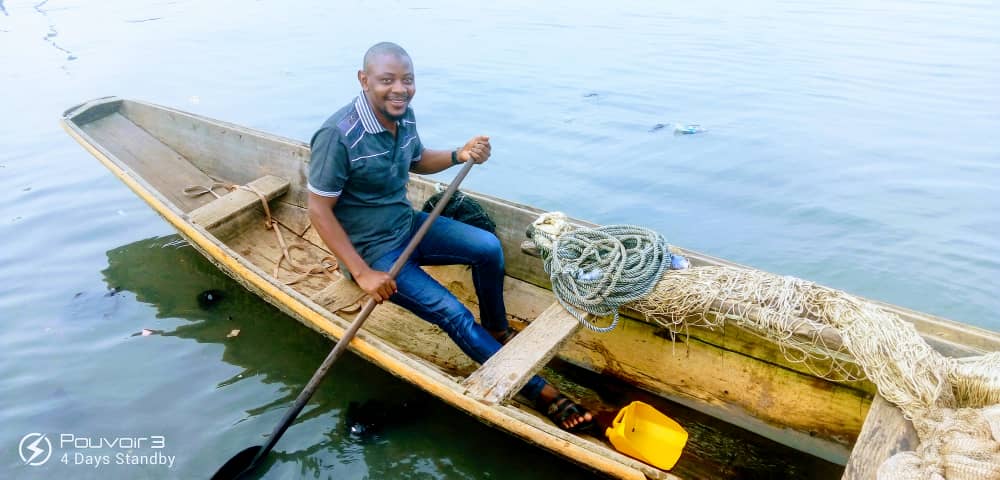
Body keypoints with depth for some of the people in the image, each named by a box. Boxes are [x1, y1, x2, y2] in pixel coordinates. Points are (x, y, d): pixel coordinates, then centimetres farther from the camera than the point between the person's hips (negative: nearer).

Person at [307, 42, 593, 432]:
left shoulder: (403, 115, -5)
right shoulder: (338, 135, -27)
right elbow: (319, 210, -22)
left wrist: (459, 155, -6)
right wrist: (362, 273, -25)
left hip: (408, 224, 7)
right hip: (372, 250, -7)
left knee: (489, 248, -5)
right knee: (454, 315, -17)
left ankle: (497, 330, 20)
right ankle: (541, 392, -8)